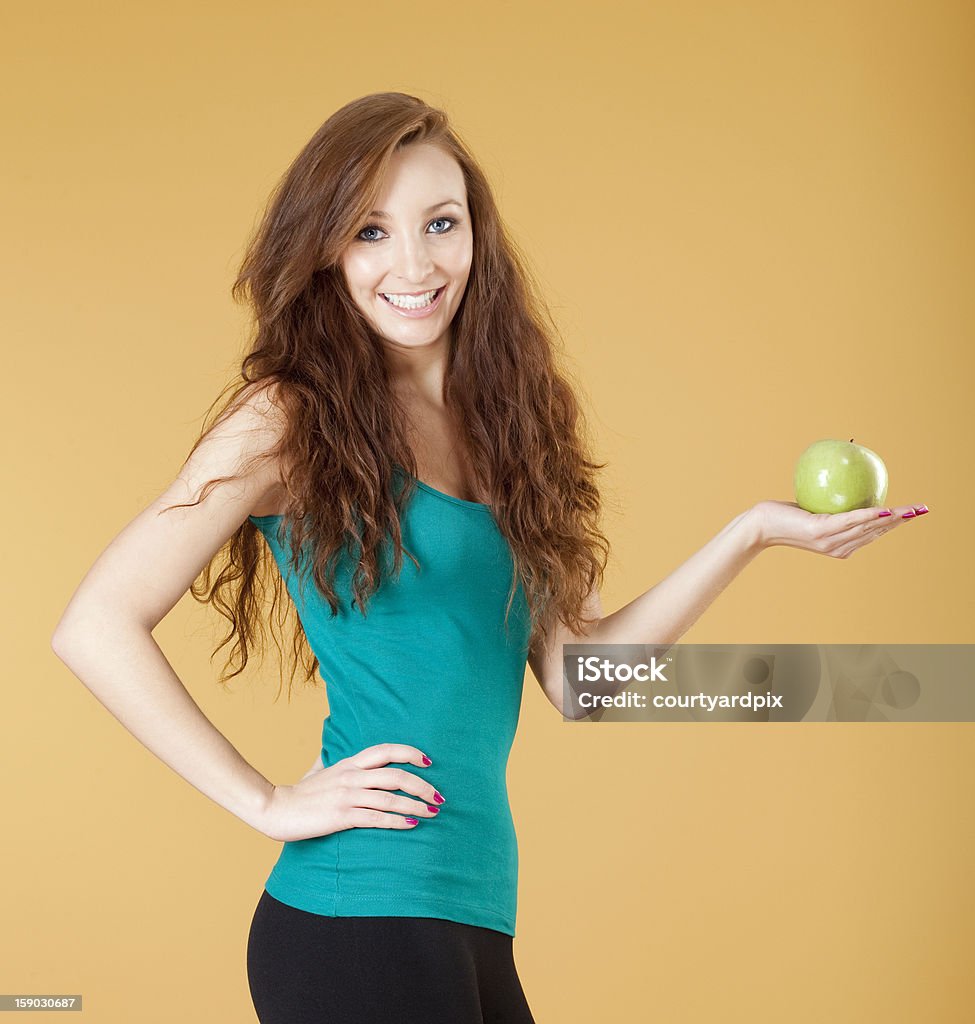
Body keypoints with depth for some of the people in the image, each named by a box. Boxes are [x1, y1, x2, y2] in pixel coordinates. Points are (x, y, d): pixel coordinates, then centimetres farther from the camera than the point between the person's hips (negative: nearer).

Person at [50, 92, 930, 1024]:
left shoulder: (496, 423, 10)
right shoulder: (291, 421, -7)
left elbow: (572, 670, 8)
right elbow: (96, 625, -12)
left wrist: (751, 534, 3)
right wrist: (268, 802, -12)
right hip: (361, 921, -6)